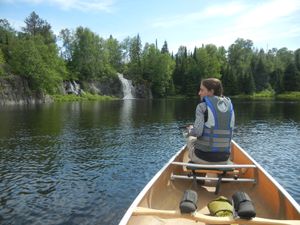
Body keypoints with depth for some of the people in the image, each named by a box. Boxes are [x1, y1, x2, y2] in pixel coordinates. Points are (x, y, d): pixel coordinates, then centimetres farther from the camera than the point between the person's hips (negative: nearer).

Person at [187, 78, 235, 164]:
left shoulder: (202, 106, -12)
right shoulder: (229, 105, 5)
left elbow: (197, 132, -20)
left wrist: (190, 129, 2)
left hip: (203, 156, -5)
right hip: (224, 158, 5)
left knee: (191, 139, 27)